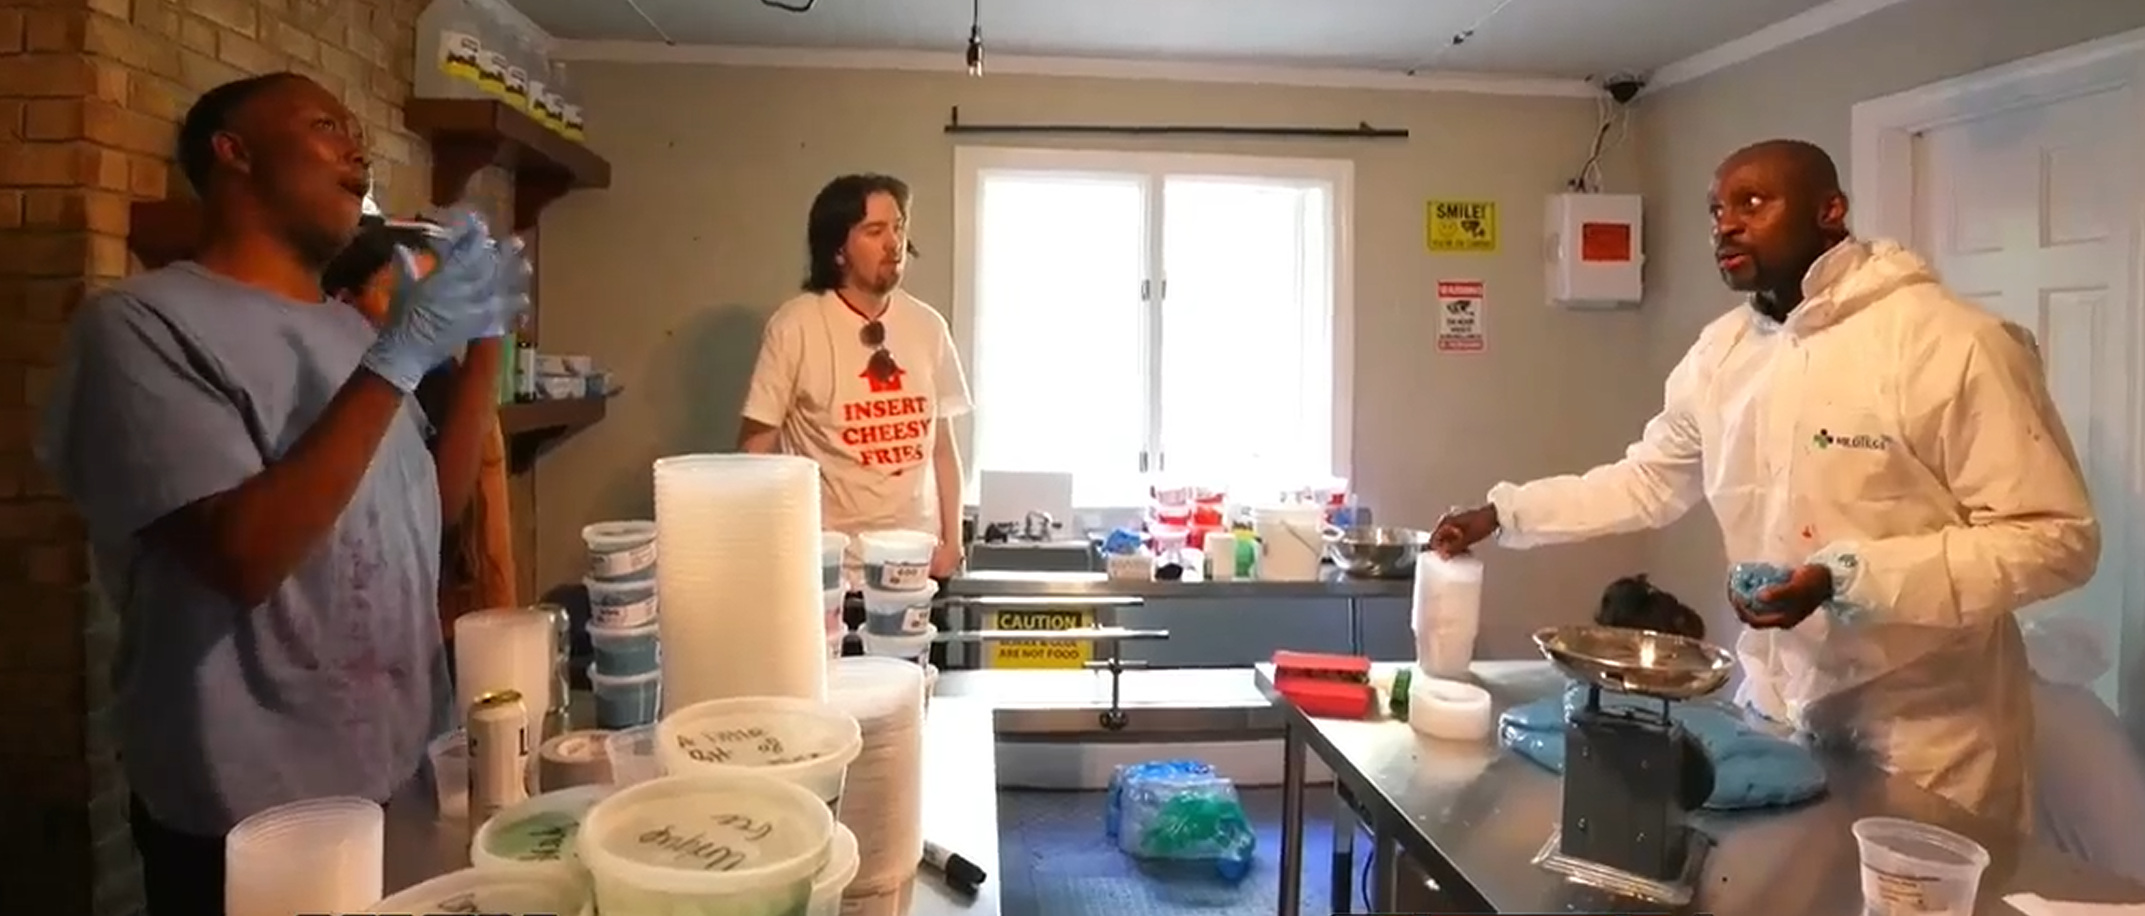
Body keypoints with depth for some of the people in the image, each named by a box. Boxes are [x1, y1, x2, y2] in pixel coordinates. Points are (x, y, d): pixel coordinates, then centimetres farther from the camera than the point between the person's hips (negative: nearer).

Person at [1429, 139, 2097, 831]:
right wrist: (1502, 513, 5)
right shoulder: (1721, 351, 3)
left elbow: (2056, 537, -17)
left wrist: (1848, 581, -27)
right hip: (1774, 714, 6)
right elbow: (1648, 480, 13)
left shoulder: (1951, 341, -17)